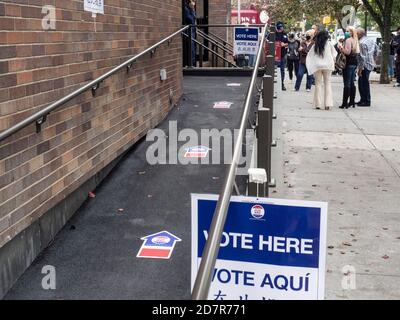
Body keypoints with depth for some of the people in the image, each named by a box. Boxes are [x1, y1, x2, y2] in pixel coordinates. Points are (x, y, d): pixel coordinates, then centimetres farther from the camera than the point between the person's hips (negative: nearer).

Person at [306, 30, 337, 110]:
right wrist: (332, 62, 18)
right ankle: (327, 104, -4)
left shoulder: (315, 46, 3)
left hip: (317, 66, 1)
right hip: (328, 66, -1)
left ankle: (318, 104, 3)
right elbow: (334, 54, 4)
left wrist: (311, 67, 7)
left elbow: (309, 56, 2)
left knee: (318, 84, 7)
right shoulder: (329, 44, 0)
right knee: (328, 83, 4)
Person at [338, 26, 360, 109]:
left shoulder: (348, 40, -11)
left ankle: (345, 103, -10)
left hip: (349, 63, -9)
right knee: (352, 83, 13)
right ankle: (352, 102, 16)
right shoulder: (355, 40, 17)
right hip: (354, 63, 9)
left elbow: (347, 52, -20)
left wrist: (341, 48, -11)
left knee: (347, 84, -9)